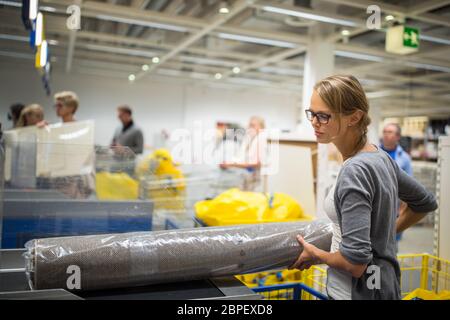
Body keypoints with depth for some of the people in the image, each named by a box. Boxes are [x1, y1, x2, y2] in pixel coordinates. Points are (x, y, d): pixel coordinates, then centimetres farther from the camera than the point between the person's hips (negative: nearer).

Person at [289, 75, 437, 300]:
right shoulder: (381, 157, 1)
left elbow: (355, 261, -28)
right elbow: (426, 203, 16)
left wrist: (316, 255, -10)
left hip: (358, 291, -8)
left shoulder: (355, 171, -25)